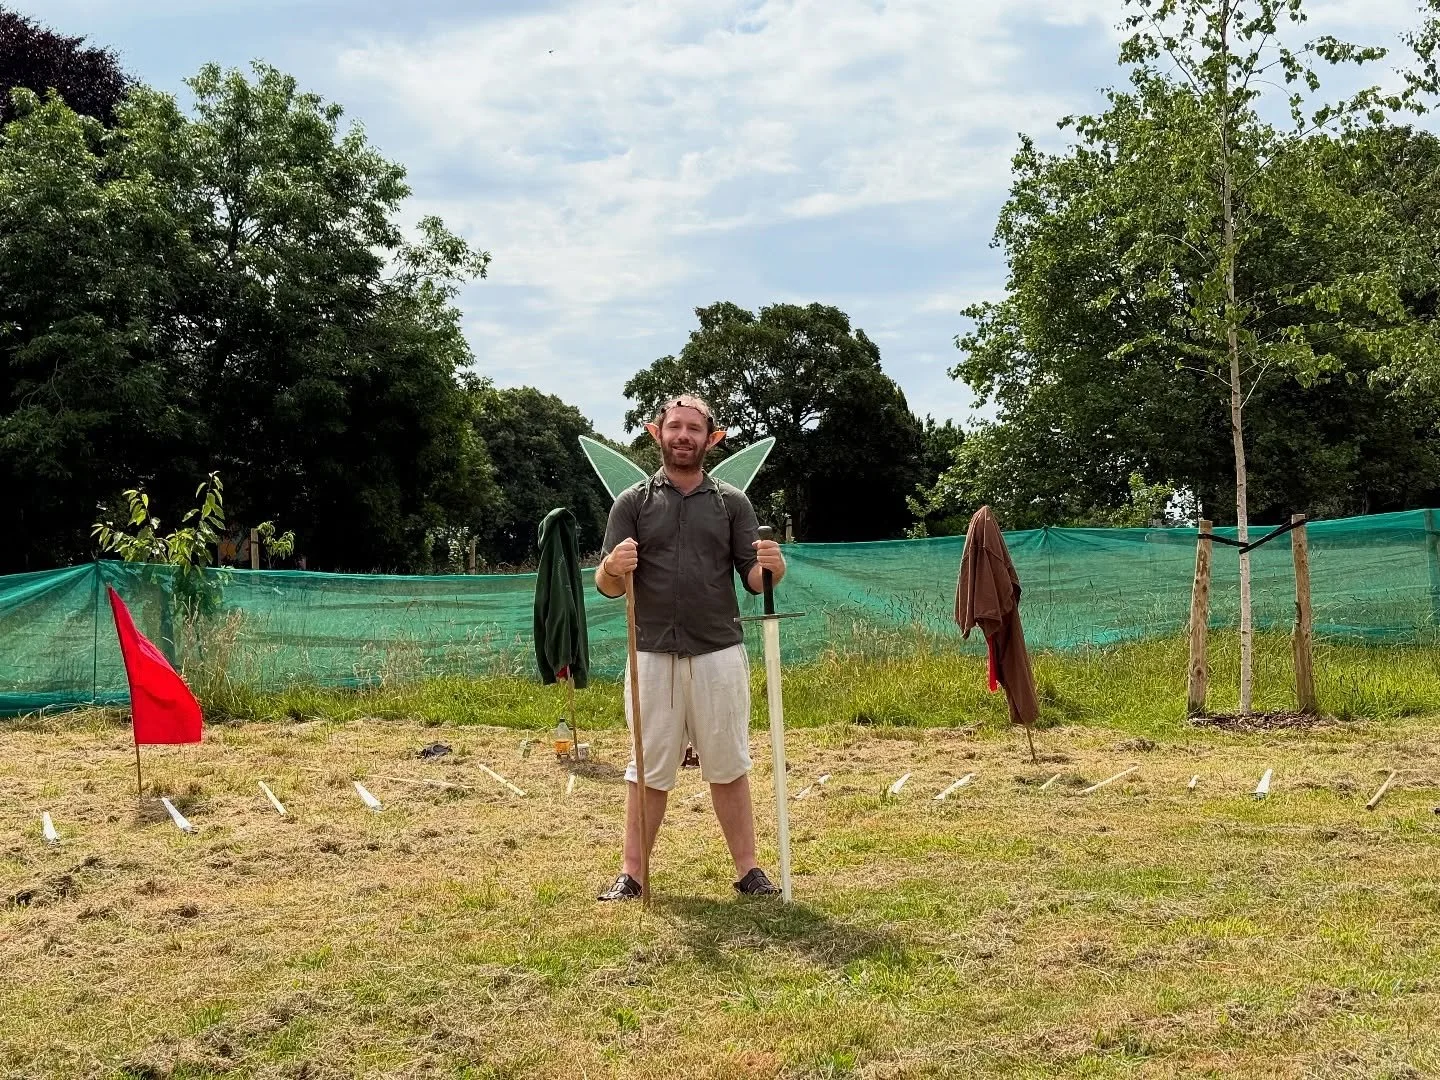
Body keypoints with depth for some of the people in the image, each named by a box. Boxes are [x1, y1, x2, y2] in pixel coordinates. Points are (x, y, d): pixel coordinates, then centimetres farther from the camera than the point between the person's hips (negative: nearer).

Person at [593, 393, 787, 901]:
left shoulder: (731, 502, 7)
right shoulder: (633, 502, 6)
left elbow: (754, 581, 4)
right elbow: (606, 586, 1)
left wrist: (771, 567, -20)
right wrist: (613, 567, -23)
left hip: (719, 654, 0)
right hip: (652, 656, 0)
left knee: (728, 767, 7)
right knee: (649, 769, 6)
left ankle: (748, 870, 13)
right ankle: (631, 874, 11)